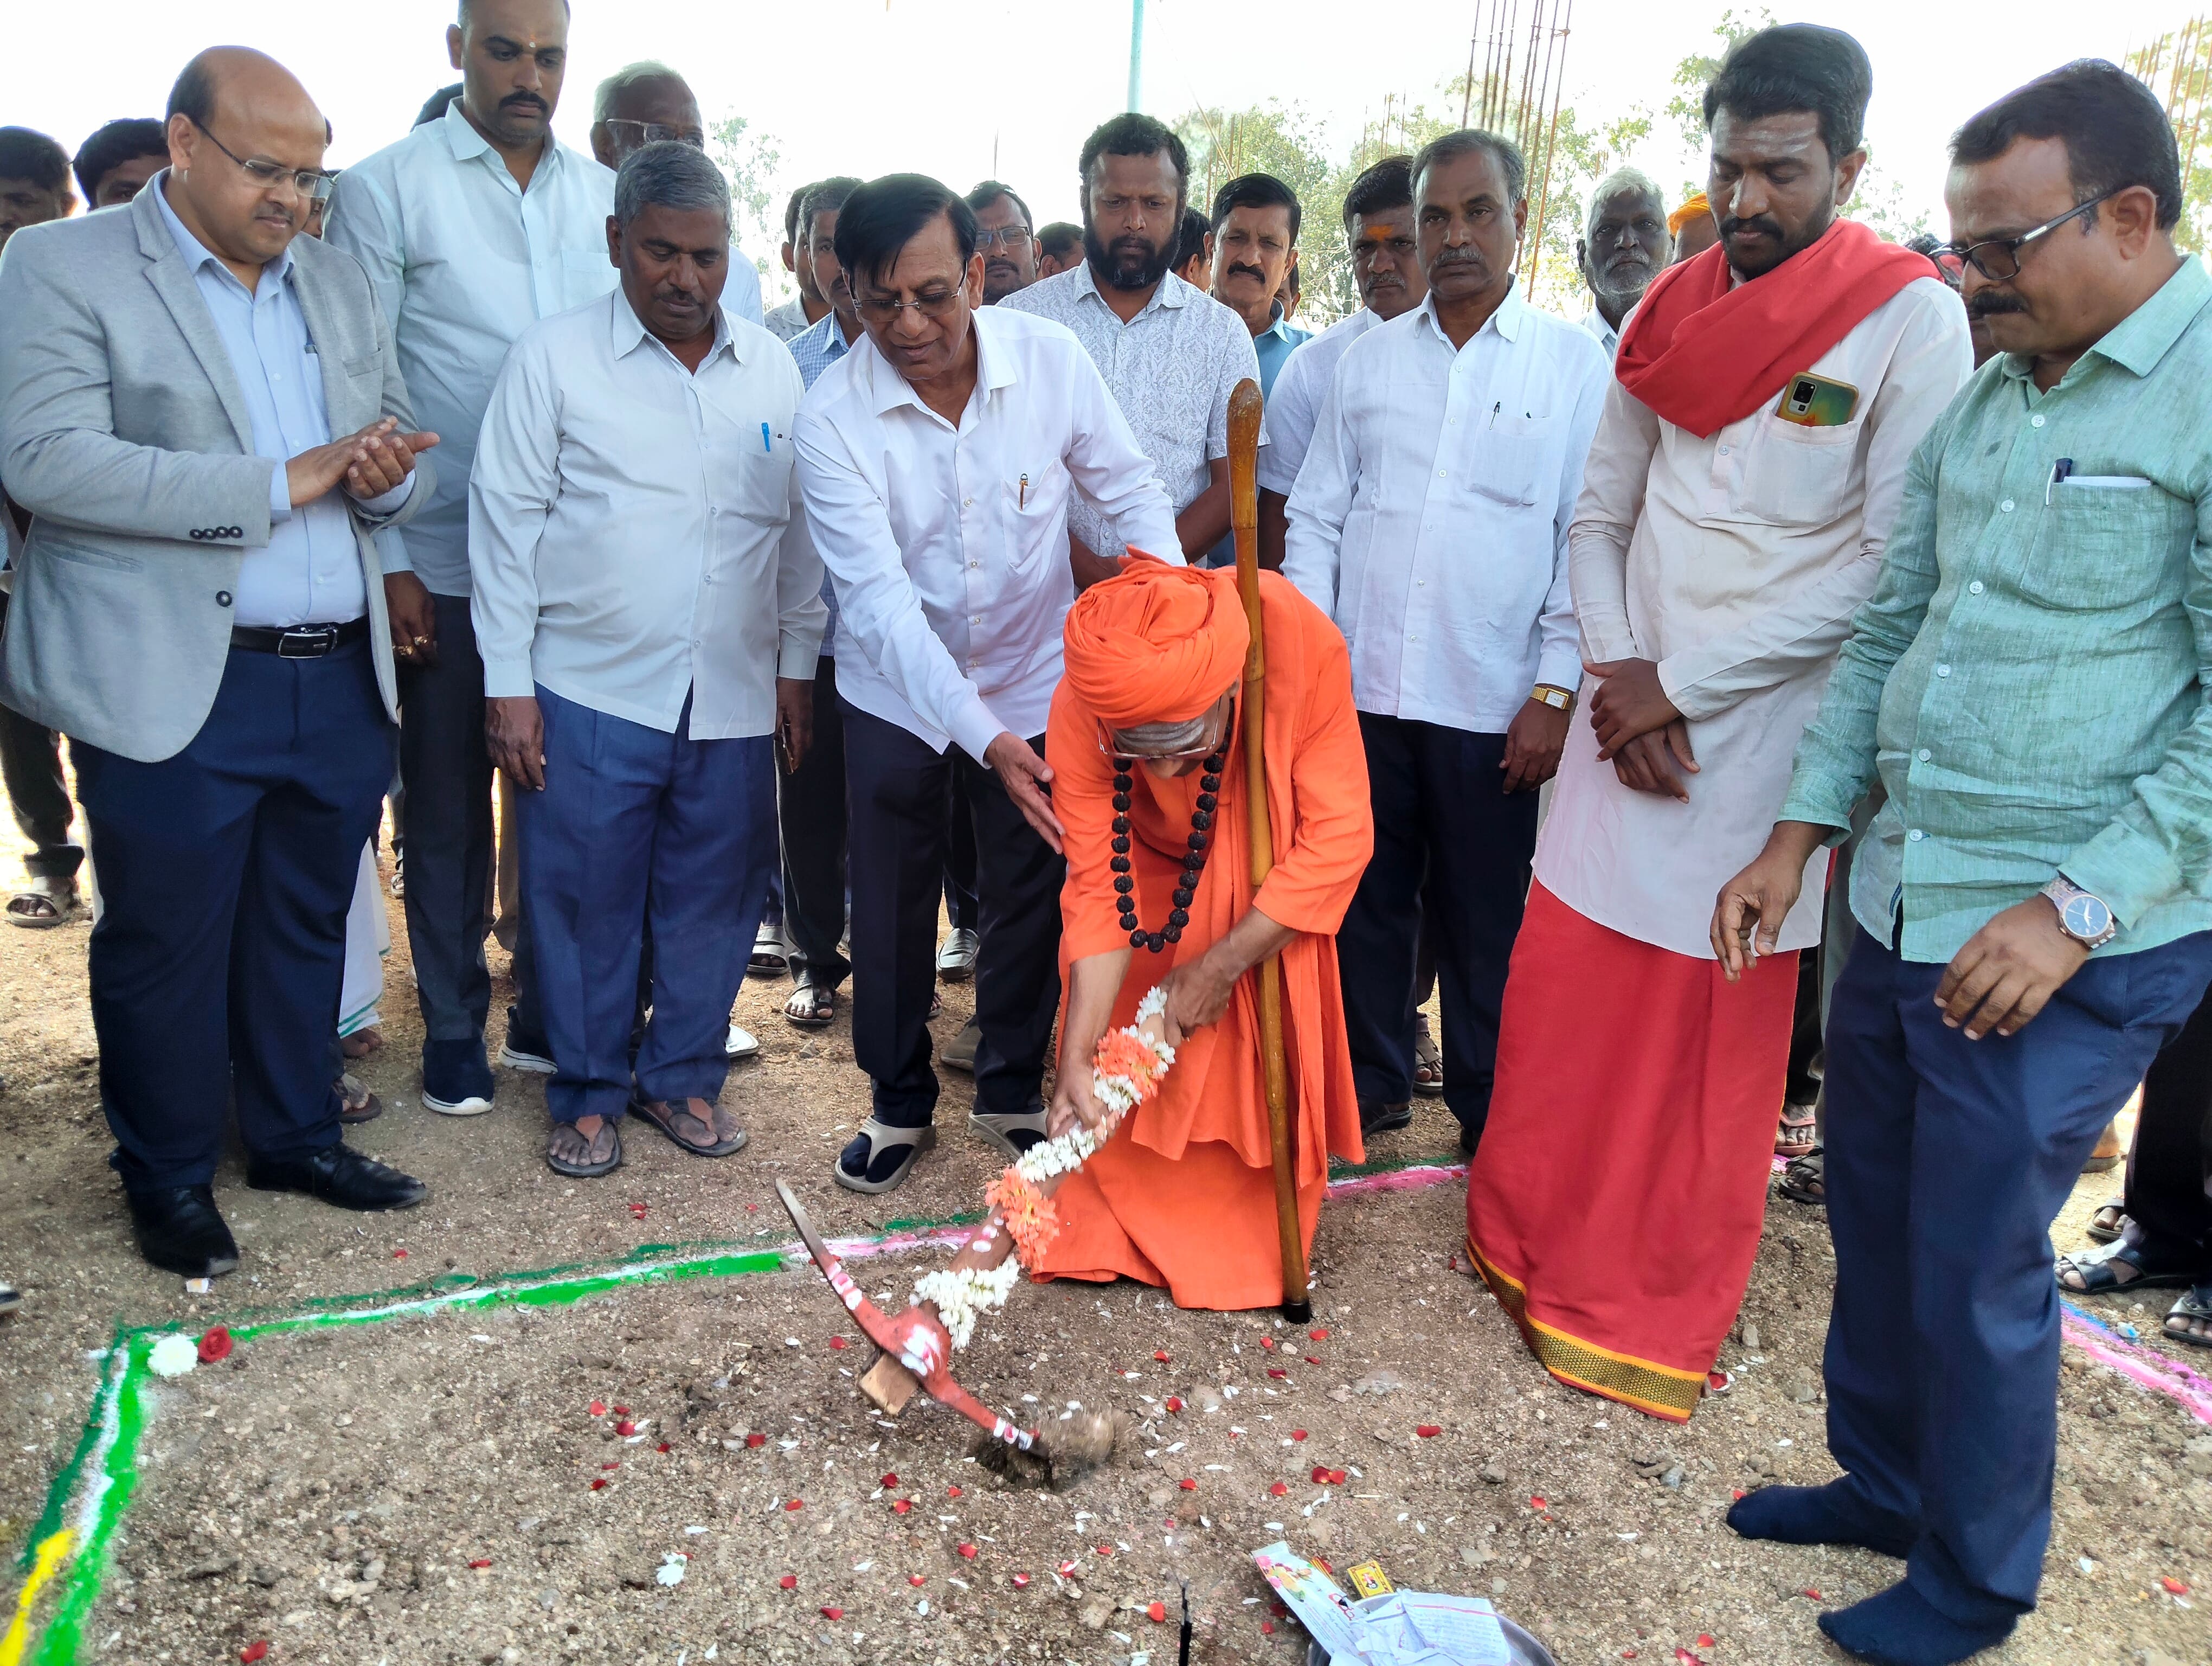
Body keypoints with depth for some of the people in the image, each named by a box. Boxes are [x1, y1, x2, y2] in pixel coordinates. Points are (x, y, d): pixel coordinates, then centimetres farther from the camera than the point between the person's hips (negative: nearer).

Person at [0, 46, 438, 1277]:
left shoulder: (342, 283, 14)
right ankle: (170, 1177, 26)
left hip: (342, 680, 5)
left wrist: (386, 476, -8)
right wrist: (283, 482, -18)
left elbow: (407, 463, 17)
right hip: (175, 689, -5)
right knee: (166, 946, 8)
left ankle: (299, 1135, 33)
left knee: (307, 930, 15)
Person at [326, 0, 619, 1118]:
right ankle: (454, 1027, 24)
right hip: (446, 560, -2)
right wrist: (388, 560, -8)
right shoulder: (386, 189, -1)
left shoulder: (604, 197, 8)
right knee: (449, 803, 9)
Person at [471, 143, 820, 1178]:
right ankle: (589, 1093, 25)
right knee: (587, 906, 6)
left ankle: (684, 1076, 29)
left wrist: (797, 665, 9)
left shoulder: (772, 369, 8)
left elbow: (798, 528, 12)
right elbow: (506, 524, -2)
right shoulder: (553, 360, -2)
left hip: (735, 700, 3)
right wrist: (507, 685, -5)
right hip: (590, 696, -2)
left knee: (713, 900, 10)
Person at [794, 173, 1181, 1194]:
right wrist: (983, 738, -36)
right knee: (891, 909, 11)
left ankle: (1012, 1095, 33)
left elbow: (1129, 490, -1)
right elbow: (880, 598, -26)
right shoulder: (832, 418, -21)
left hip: (1034, 683, 1)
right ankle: (899, 1104, 33)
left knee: (1030, 900, 11)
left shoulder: (1051, 359, -15)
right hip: (897, 694, -1)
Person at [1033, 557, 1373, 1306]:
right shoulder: (1079, 715, -34)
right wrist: (1076, 1057, -33)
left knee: (1263, 1056, 0)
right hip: (1153, 872, 1)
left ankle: (1253, 1248, 23)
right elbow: (1098, 888, -26)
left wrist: (1219, 968, -30)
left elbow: (1339, 837, -32)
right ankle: (1114, 1223, 26)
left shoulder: (1303, 644, -39)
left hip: (1267, 888, -1)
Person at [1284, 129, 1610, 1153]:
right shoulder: (1369, 358, 10)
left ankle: (1490, 1113, 26)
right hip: (1362, 687, 3)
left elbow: (1587, 541, -1)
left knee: (1484, 920, 8)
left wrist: (1554, 693, -7)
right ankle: (1371, 1085, 29)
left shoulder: (1574, 364, 3)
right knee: (1364, 897, 11)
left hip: (1492, 706, -2)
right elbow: (1316, 516, 10)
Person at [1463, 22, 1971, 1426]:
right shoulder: (1672, 310, 8)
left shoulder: (1910, 320, -7)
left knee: (1710, 1038, 4)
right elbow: (1602, 511, 11)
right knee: (1562, 997, 8)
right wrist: (1618, 670, -6)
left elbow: (1895, 564, -12)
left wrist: (1685, 683, -13)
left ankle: (1654, 1318, 21)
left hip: (1764, 730, -4)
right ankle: (1533, 1243, 29)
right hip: (1628, 718, 4)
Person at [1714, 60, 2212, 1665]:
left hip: (2070, 949, -7)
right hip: (1899, 905, 7)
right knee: (1876, 1221, 19)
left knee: (1977, 1272, 6)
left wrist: (2076, 909, -20)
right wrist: (1796, 838, 9)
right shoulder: (1982, 405, 10)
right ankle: (1882, 1479, 41)